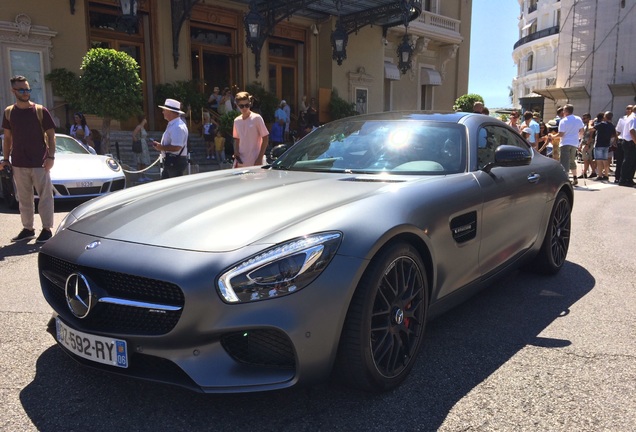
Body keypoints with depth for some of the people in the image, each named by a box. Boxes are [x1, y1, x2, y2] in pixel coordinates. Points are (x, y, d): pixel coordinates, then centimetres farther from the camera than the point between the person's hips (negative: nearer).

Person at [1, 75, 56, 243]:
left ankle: (47, 229, 7)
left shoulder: (40, 111, -3)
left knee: (45, 196, 0)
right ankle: (28, 229, 21)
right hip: (19, 164, 4)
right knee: (24, 198, 11)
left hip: (40, 163, -3)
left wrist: (51, 157, -11)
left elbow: (51, 135, -2)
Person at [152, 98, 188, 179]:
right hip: (170, 161, 11)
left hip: (175, 162, -11)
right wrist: (160, 145, 7)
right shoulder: (172, 125, 13)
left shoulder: (178, 127, -20)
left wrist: (161, 147, -15)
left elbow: (176, 147, -27)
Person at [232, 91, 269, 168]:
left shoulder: (256, 118, -7)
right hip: (240, 162, 5)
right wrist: (236, 151, 0)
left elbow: (265, 138, -7)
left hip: (254, 162, -5)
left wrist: (260, 158, -12)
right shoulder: (237, 121, 9)